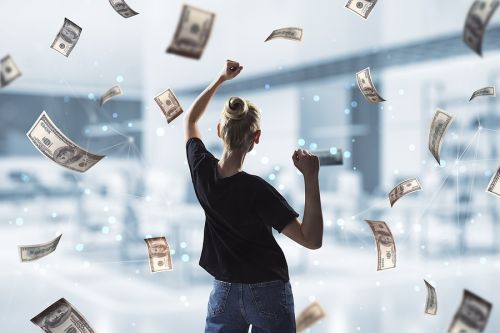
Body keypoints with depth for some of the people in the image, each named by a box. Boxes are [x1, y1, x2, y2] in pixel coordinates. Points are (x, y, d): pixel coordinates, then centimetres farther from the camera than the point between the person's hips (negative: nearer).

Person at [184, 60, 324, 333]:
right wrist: (311, 178, -27)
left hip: (224, 292, 4)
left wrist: (221, 79, 13)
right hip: (268, 294, -4)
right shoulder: (256, 190, -25)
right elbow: (312, 239, -24)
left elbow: (190, 119, 10)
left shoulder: (202, 170, -11)